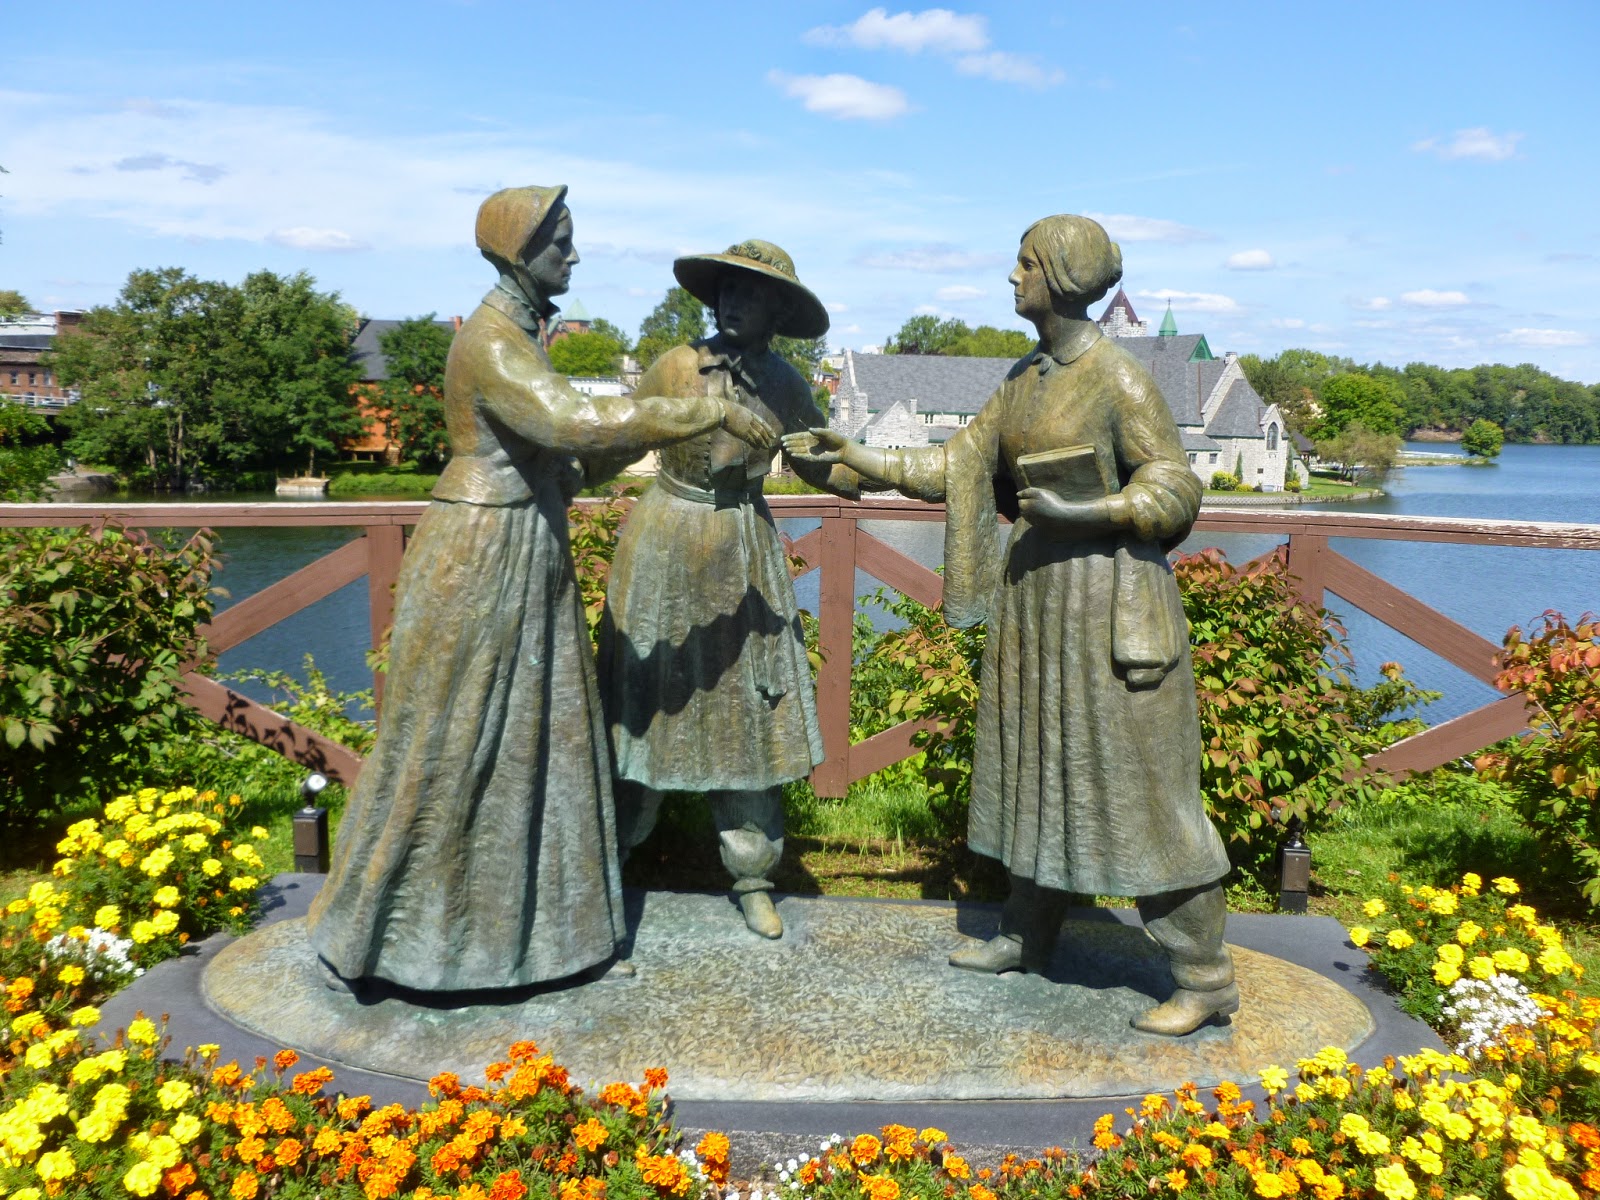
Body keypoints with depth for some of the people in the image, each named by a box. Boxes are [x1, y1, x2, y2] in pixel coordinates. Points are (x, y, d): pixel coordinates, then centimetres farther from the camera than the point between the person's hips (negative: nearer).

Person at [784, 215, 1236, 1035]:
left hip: (1107, 602, -8)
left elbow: (1175, 494, -13)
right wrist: (854, 457, 7)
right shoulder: (1025, 380, 10)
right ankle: (1027, 936, 32)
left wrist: (1079, 513, -23)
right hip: (1035, 594, 8)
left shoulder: (1119, 379, -14)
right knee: (1037, 764, 16)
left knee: (1134, 783, -4)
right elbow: (958, 468, 11)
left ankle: (1207, 980, 7)